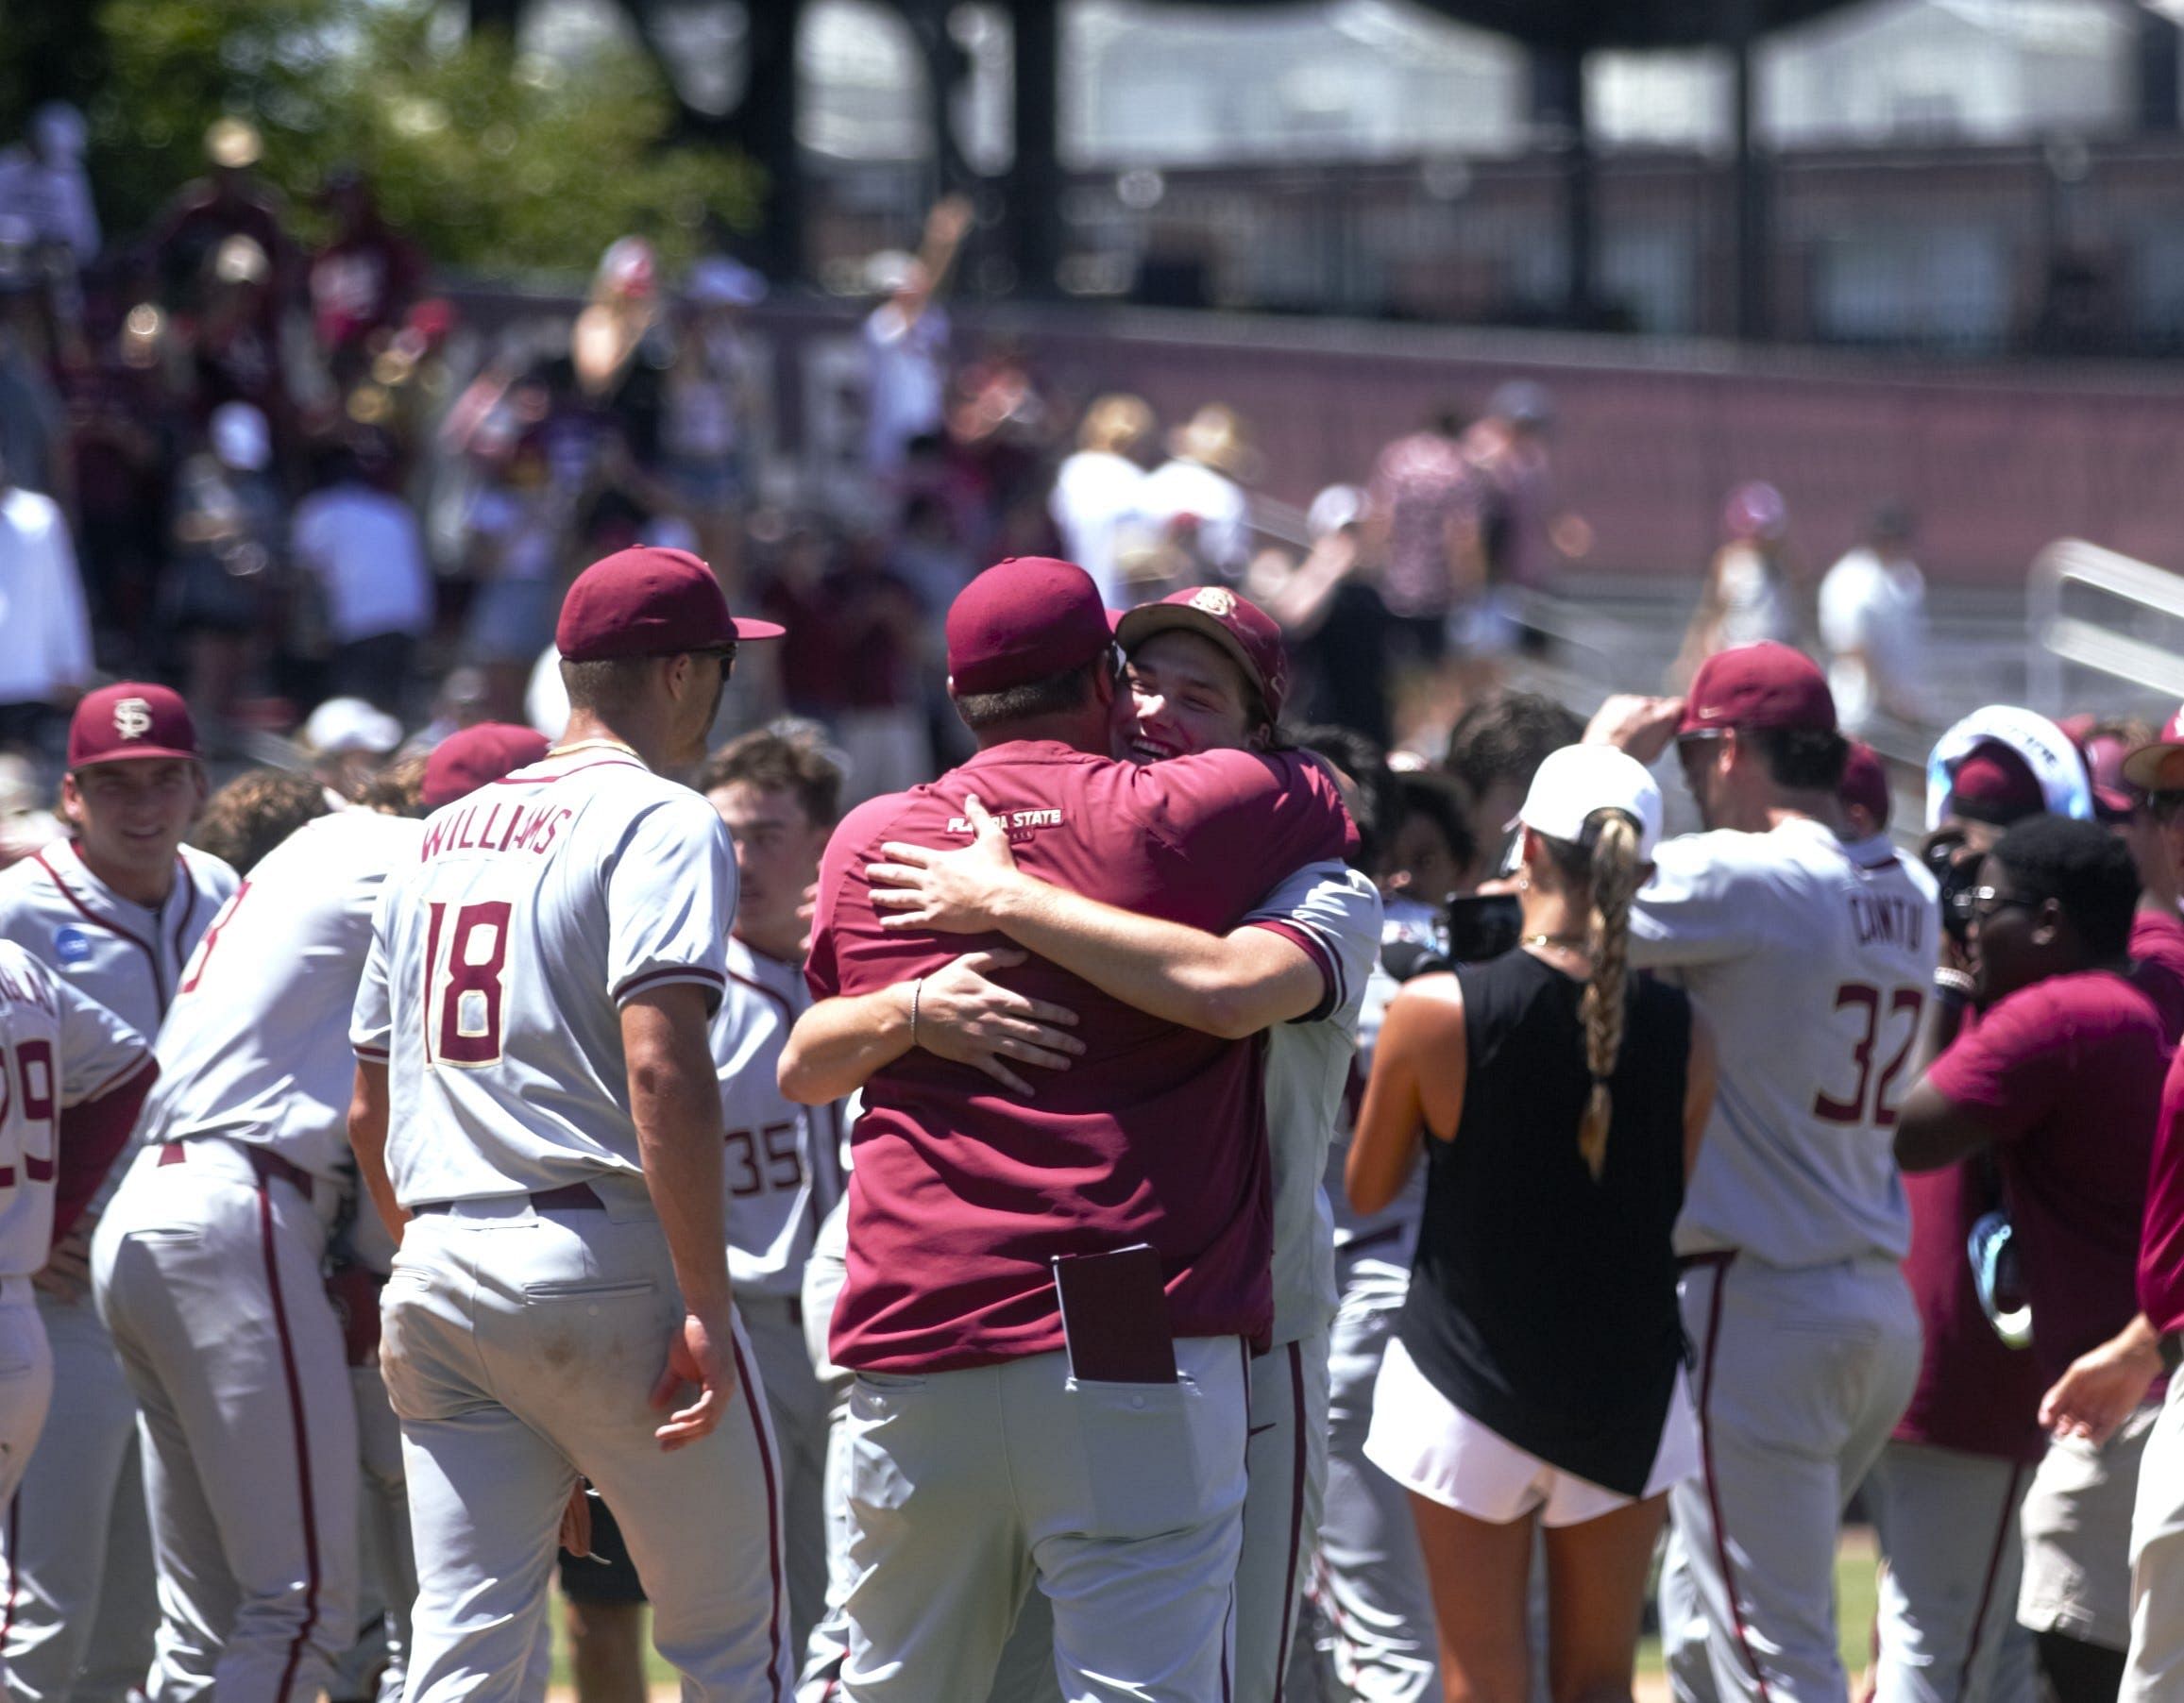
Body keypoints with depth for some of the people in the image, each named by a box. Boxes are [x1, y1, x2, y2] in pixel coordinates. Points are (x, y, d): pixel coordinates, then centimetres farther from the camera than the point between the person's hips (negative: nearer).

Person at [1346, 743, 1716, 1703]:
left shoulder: (1435, 1012, -14)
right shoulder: (1681, 1033, -8)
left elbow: (1366, 1190, 0)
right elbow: (1670, 1196, 5)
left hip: (1472, 1386, -2)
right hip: (1627, 1391, 2)